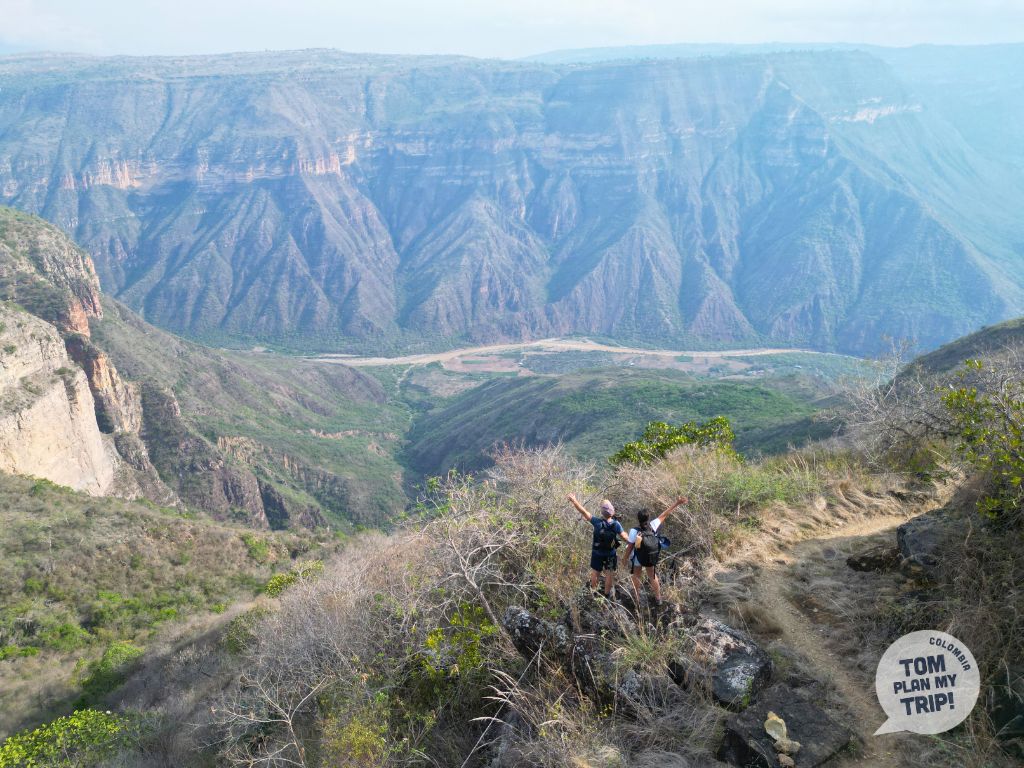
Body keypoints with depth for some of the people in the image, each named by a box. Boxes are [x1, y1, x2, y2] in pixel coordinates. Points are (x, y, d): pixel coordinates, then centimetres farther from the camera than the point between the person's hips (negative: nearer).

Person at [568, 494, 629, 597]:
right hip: (610, 554, 0)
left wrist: (573, 500, -17)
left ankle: (593, 591, 38)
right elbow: (624, 537, -16)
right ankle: (607, 594, 30)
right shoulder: (616, 524, -24)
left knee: (595, 573, 20)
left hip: (597, 554, 0)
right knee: (609, 574, 18)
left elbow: (583, 512, -25)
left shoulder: (597, 522, -27)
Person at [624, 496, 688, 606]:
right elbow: (664, 515, -15)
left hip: (637, 559, -3)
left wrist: (626, 558, -5)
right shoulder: (652, 526, -22)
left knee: (636, 577, 21)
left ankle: (637, 599, 31)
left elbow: (630, 547, -22)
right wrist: (677, 503, -8)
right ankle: (658, 599, 39)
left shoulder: (634, 531, -31)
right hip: (650, 558, 3)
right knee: (653, 576, 24)